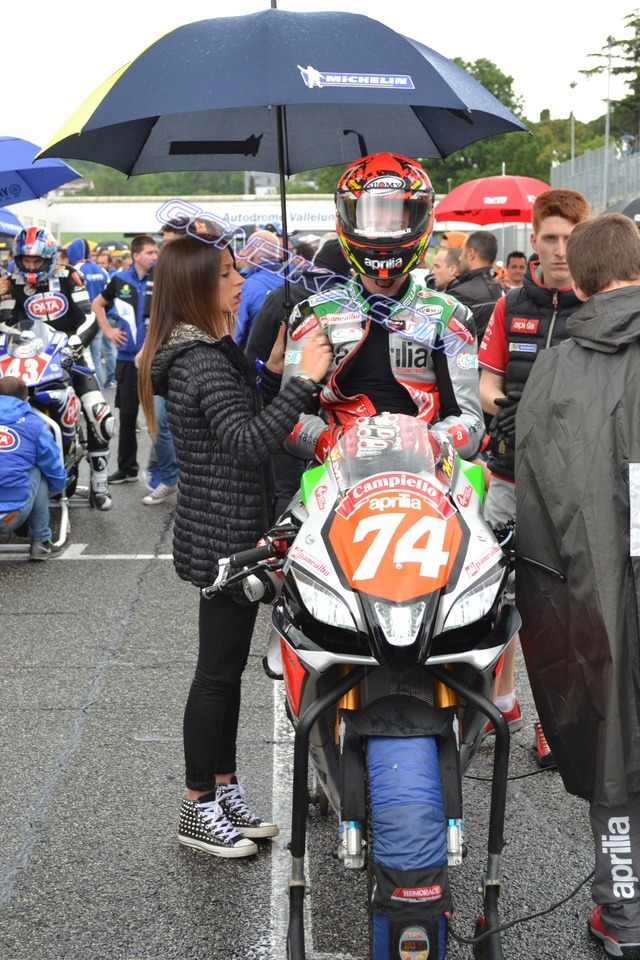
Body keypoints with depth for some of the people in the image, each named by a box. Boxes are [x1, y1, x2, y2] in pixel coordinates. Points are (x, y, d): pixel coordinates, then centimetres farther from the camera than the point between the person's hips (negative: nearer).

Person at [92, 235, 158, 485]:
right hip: (128, 357, 3)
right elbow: (97, 304, 18)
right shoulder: (120, 280, 3)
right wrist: (108, 330, 7)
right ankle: (127, 467, 21)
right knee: (127, 413, 9)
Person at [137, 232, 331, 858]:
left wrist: (271, 371, 4)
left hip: (224, 531, 10)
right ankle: (198, 811, 14)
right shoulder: (202, 361, -20)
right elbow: (249, 442, -29)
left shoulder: (209, 351, 12)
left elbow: (246, 421, 16)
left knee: (227, 668, 17)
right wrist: (303, 379, -30)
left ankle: (224, 792, 29)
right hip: (224, 536, -10)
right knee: (217, 673, 0)